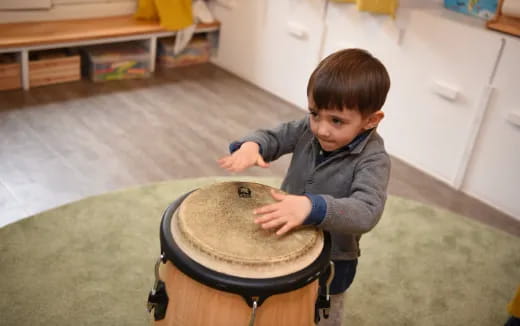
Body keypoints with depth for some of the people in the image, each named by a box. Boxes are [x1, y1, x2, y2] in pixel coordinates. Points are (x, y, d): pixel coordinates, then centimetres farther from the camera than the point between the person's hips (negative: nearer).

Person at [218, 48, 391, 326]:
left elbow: (366, 212, -41)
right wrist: (251, 146, -32)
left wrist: (311, 207, -58)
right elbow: (273, 136, -7)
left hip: (331, 260, -4)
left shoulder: (373, 160, -29)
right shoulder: (309, 128, -13)